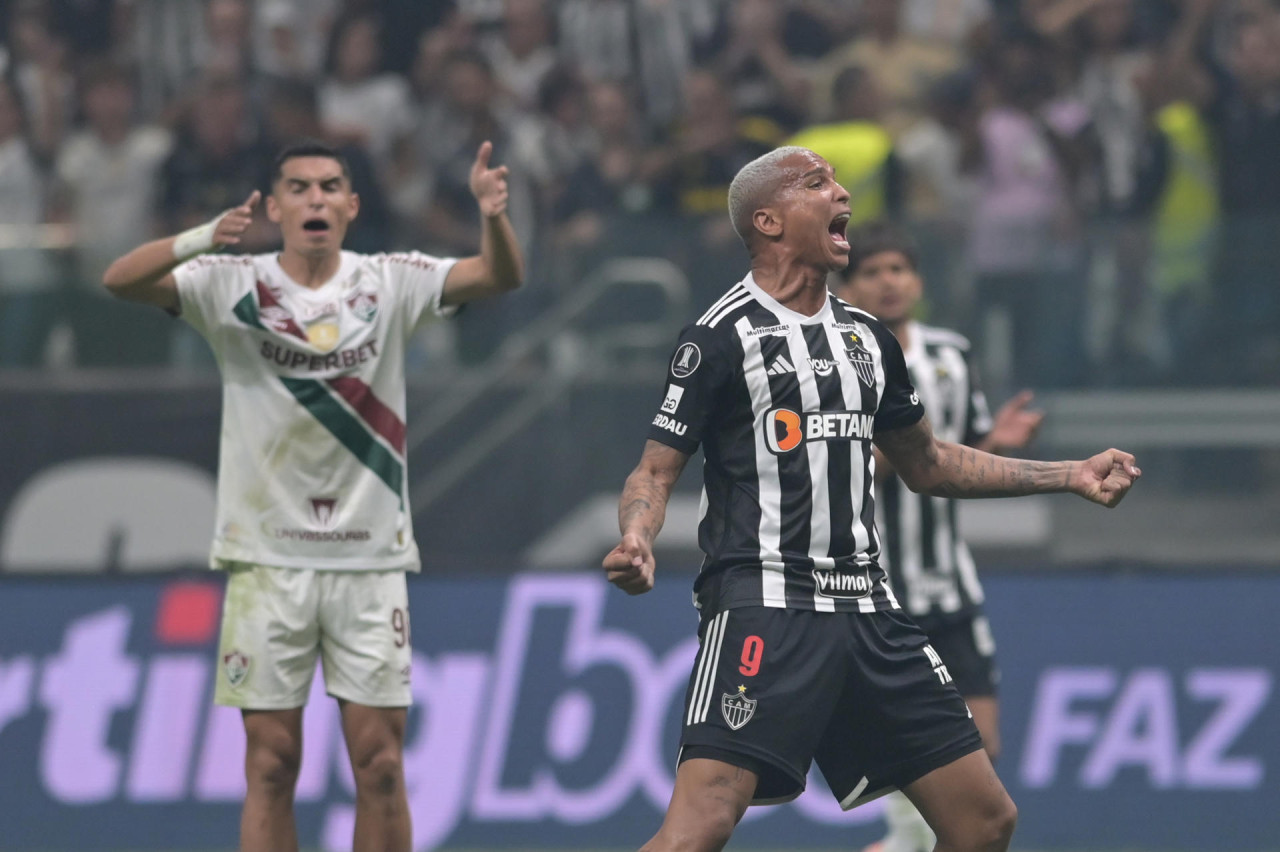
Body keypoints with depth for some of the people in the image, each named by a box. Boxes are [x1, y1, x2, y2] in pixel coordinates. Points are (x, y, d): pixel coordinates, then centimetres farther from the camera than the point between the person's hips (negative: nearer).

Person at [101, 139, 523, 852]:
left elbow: (501, 277, -10)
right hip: (268, 558, -1)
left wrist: (495, 216, -33)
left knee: (380, 766, 0)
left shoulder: (390, 282, 2)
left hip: (369, 560, 1)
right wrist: (204, 238, -36)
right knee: (272, 765, 1)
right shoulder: (235, 285, -2)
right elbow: (121, 281, -16)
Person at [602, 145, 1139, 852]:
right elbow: (657, 470, -5)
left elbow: (927, 465, 29)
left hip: (865, 609, 7)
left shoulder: (867, 337, 18)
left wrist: (1072, 477, 26)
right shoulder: (722, 336, -3)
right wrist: (635, 544, -27)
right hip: (763, 604, -7)